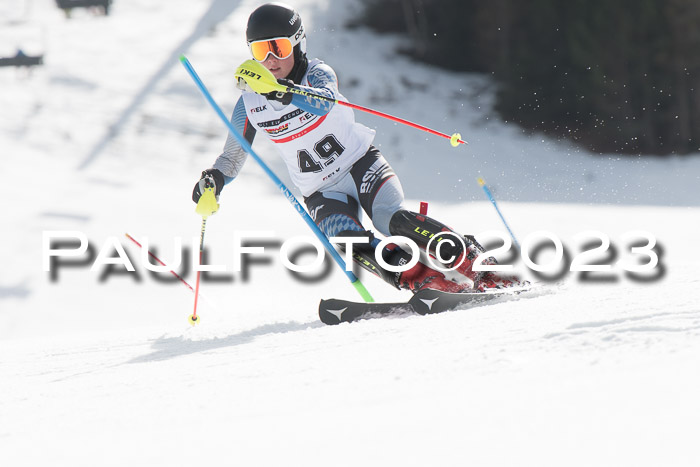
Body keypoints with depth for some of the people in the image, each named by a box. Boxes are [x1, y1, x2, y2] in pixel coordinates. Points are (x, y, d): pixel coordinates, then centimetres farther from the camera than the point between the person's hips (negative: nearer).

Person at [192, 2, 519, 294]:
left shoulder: (317, 74, -13)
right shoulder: (250, 104, -4)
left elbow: (324, 102, -38)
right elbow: (232, 158, 6)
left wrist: (286, 91, -58)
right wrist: (214, 180, -17)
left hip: (362, 164, -2)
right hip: (323, 193, 2)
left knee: (393, 220, -28)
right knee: (350, 242, -29)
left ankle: (477, 263, -21)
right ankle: (426, 283, -31)